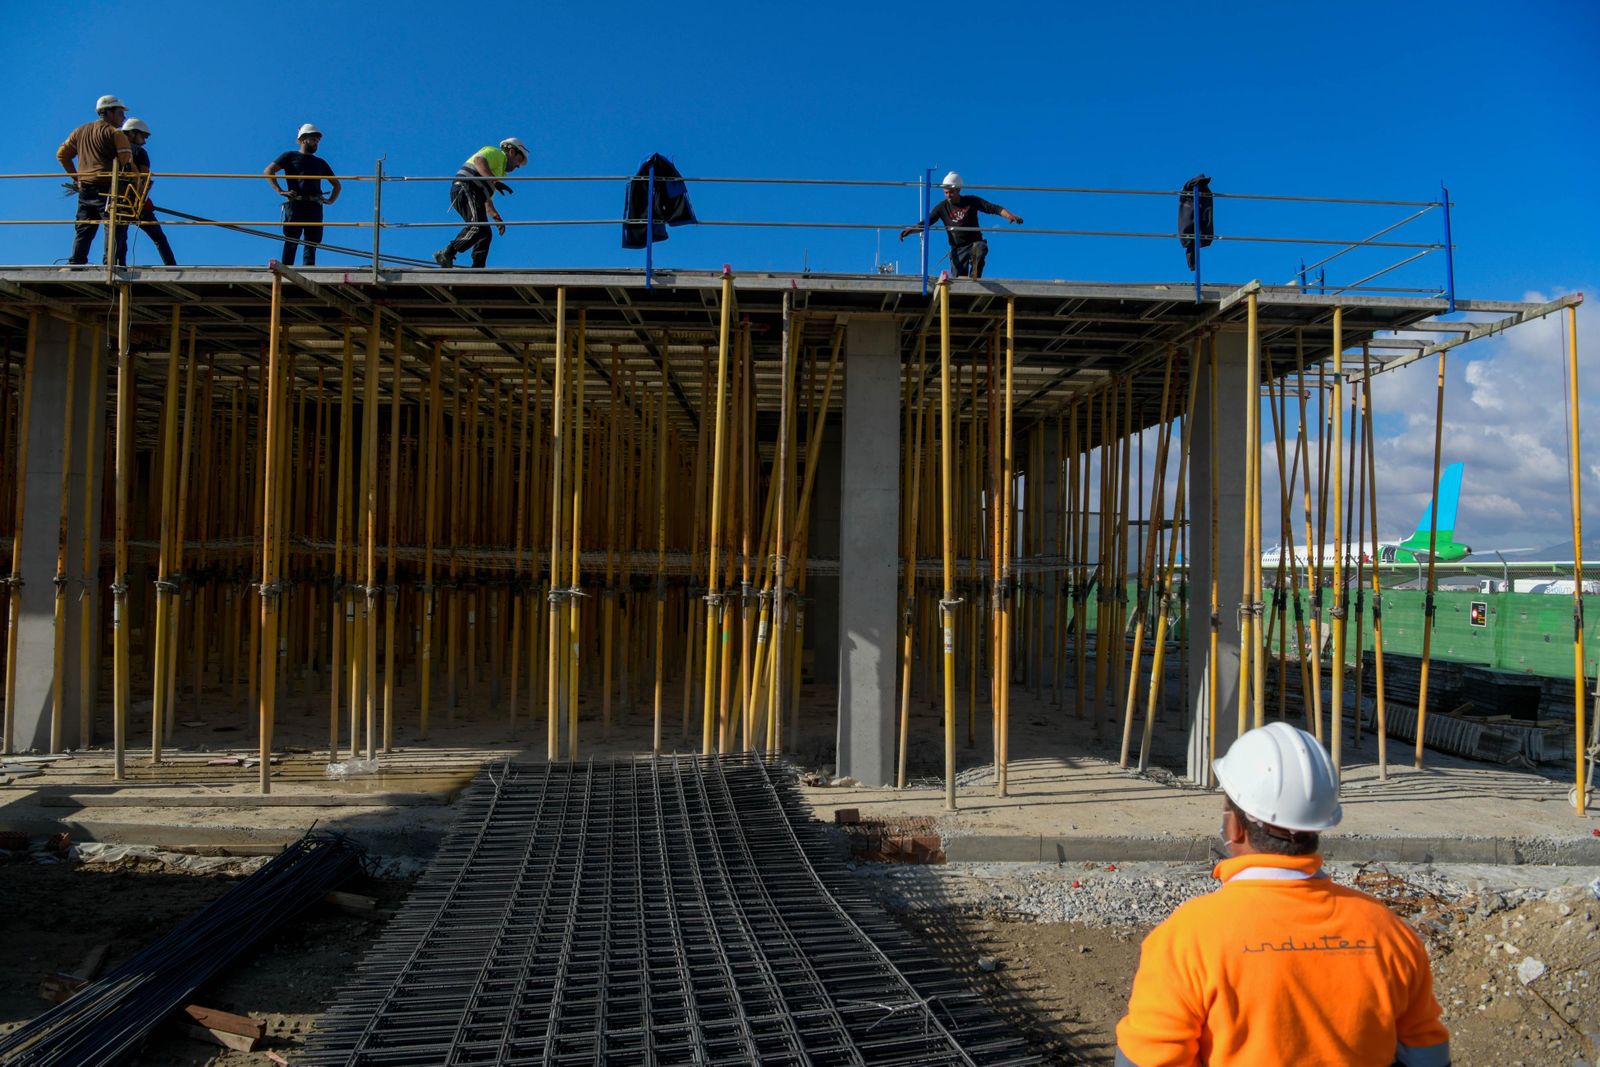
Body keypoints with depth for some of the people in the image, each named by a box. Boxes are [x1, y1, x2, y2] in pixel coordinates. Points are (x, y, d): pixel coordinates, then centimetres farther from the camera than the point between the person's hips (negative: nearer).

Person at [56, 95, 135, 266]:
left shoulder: (80, 131, 19)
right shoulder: (115, 133, -2)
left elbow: (62, 155, 20)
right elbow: (127, 162, -12)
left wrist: (75, 177, 23)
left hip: (84, 189, 7)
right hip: (106, 189, -7)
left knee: (83, 232, 10)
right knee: (116, 229, -8)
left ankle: (75, 263, 5)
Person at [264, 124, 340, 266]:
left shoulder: (321, 162, 27)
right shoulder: (290, 156, 14)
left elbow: (336, 184, 32)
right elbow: (268, 171, 4)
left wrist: (331, 200, 13)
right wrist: (280, 191, -8)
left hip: (315, 206, 4)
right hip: (295, 204, -4)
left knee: (312, 243, -3)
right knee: (291, 242, -11)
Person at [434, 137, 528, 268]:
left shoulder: (500, 171, 35)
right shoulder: (497, 154, 8)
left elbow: (487, 201, 34)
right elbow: (478, 160, -16)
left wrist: (497, 218, 22)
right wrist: (494, 181, -27)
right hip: (465, 189, -10)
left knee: (485, 234, 3)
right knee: (479, 226, -27)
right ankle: (446, 254, -33)